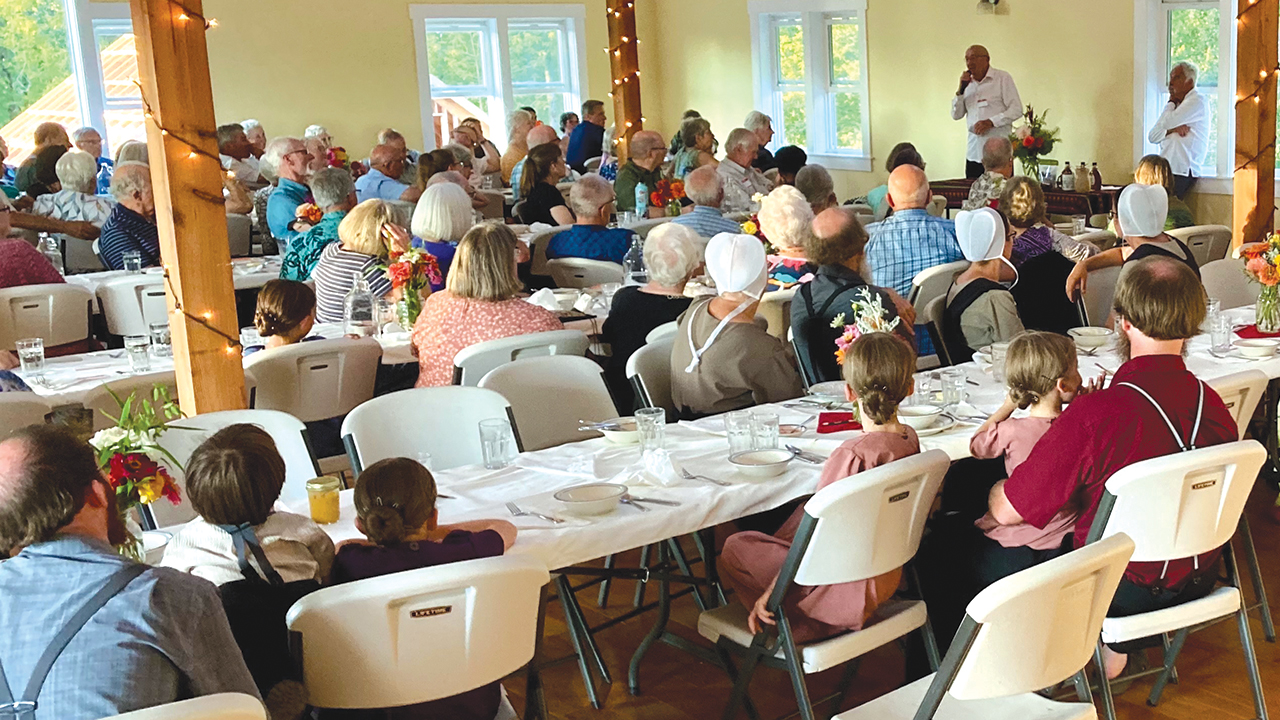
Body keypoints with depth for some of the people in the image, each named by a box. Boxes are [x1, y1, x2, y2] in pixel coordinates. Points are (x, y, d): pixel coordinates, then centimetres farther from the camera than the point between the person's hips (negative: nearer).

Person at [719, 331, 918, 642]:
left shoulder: (852, 455, -31)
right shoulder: (910, 439, -7)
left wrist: (771, 593, -18)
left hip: (847, 587, -8)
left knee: (734, 548, 6)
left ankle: (790, 626, 13)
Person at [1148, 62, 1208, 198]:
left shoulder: (1197, 101, -3)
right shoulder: (1176, 105, 23)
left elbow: (1166, 122, -16)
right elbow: (1152, 137, 12)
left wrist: (1171, 102, 4)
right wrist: (1173, 129, -8)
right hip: (1165, 171, 8)